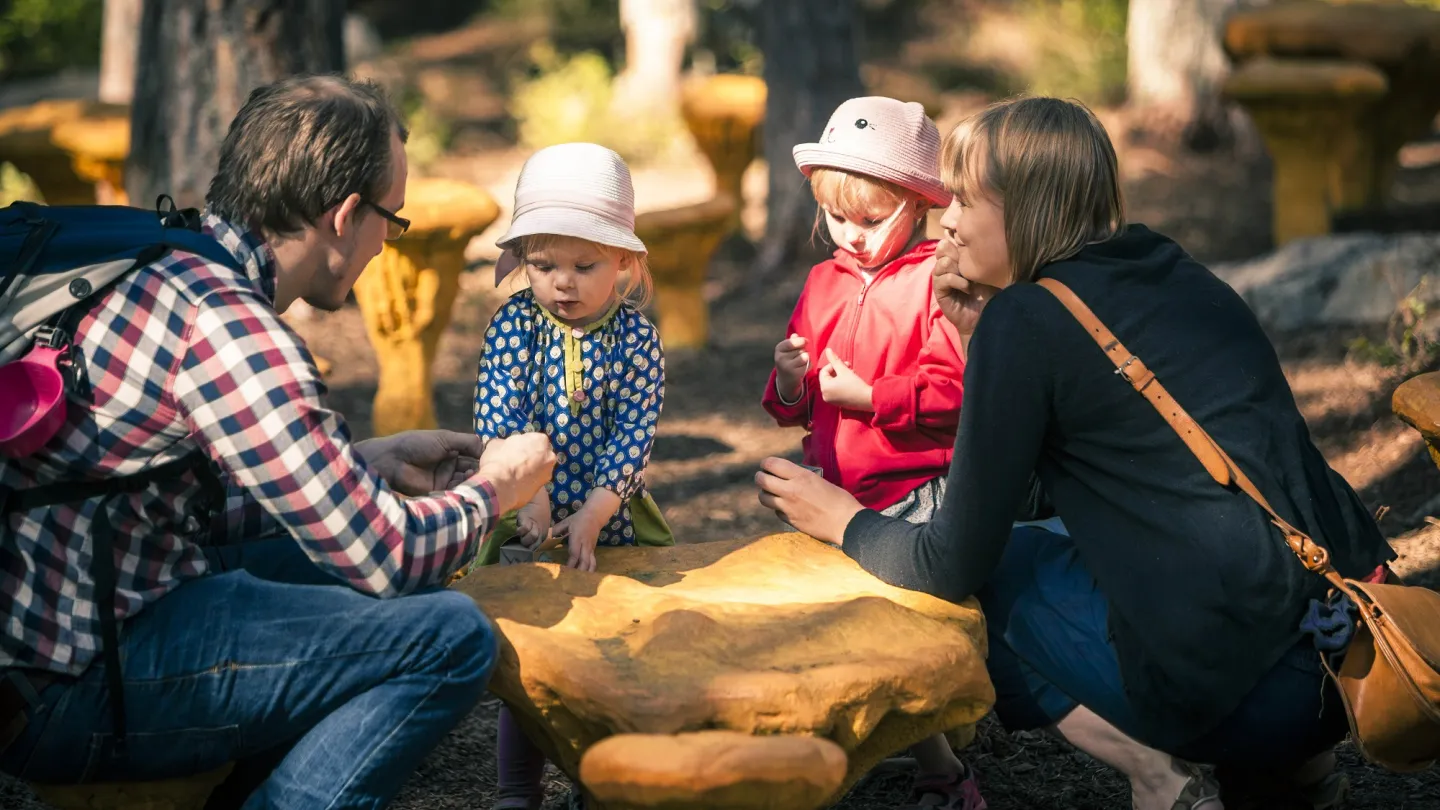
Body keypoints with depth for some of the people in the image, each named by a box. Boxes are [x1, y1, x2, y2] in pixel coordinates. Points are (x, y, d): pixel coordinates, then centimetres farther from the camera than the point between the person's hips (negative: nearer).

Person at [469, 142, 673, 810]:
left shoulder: (636, 338, -4)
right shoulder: (512, 326, -3)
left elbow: (634, 436, -9)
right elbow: (497, 420, -11)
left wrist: (592, 515, -20)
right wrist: (529, 493, -25)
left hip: (610, 523, 0)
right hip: (526, 525, 0)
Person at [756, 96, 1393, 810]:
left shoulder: (1027, 318, -8)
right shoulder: (1172, 272, 14)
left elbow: (954, 565, -3)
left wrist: (843, 522, 15)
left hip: (1241, 686, -7)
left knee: (985, 578, 11)